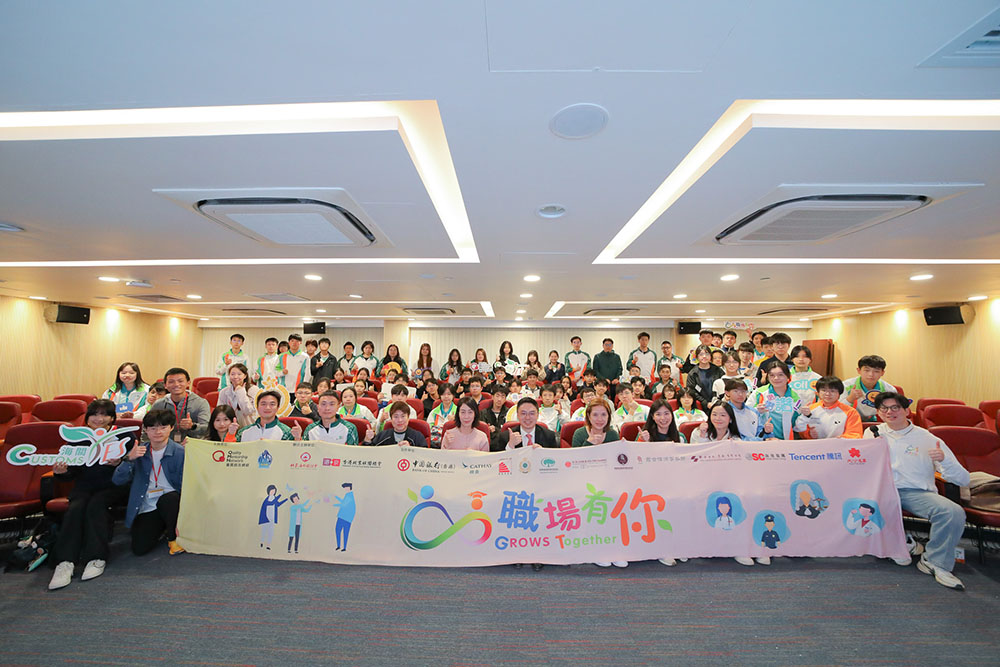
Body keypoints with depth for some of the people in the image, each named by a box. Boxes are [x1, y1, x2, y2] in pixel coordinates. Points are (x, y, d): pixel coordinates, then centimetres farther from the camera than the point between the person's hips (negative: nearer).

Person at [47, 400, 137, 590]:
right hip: (85, 487, 3)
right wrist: (62, 472, -13)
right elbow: (73, 473, 9)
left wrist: (119, 463, -24)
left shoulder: (125, 436, 2)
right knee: (75, 508, -27)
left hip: (114, 487, -3)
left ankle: (96, 559, -26)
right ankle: (65, 562, -30)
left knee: (96, 504, -31)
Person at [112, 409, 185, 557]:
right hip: (146, 508, 3)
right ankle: (161, 527, 20)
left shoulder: (180, 452, -8)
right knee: (139, 548, -15)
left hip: (171, 502, -3)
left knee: (168, 499, -37)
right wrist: (129, 459, -19)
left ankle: (173, 537, -7)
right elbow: (117, 480, 0)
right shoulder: (139, 451, 5)